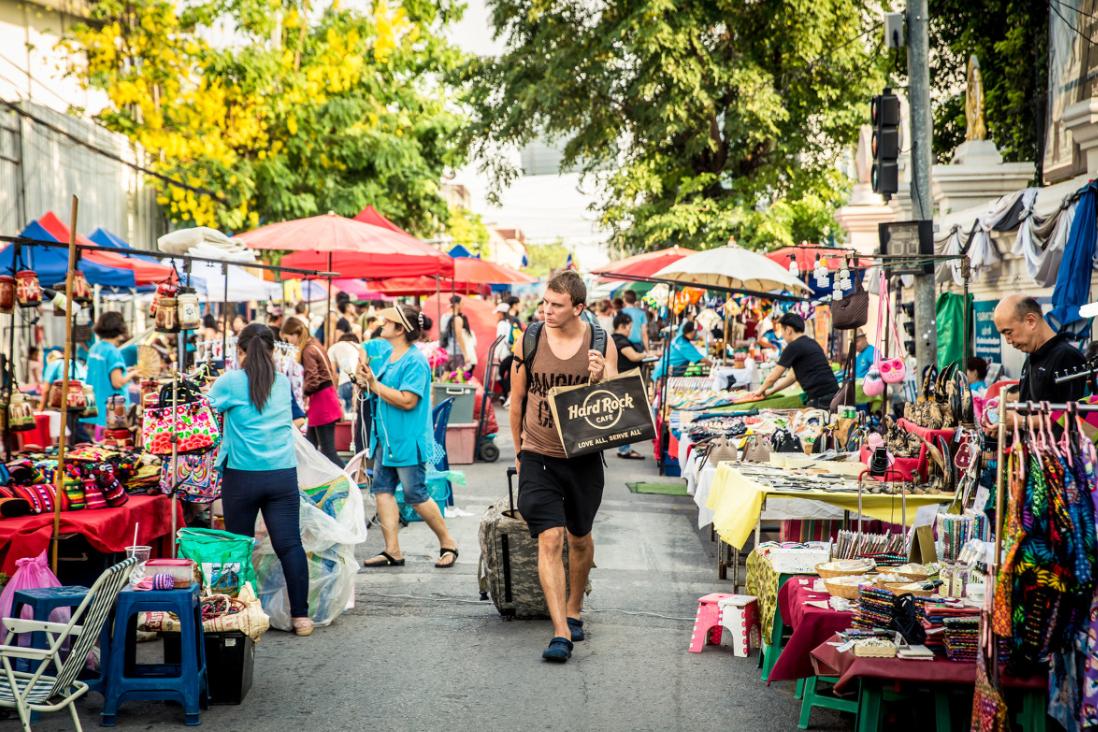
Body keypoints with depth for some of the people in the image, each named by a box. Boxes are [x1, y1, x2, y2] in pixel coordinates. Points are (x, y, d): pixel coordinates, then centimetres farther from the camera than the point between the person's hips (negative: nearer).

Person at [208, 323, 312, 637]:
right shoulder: (283, 383, 8)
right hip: (283, 473, 2)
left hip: (243, 475, -2)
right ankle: (300, 616, -1)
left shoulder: (231, 382, -4)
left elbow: (210, 405, 12)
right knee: (290, 544, 0)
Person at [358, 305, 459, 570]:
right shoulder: (390, 356, 11)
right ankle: (392, 551, 11)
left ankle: (448, 543, 14)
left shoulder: (415, 361, -17)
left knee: (415, 495, -2)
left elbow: (408, 400, -25)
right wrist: (365, 380, 0)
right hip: (386, 438, 9)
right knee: (382, 489, 6)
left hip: (408, 440, -9)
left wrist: (374, 384, -20)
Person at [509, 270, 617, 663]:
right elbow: (517, 400, 9)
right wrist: (520, 450, 16)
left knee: (579, 538, 18)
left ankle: (574, 608, 41)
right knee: (549, 539, -14)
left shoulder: (602, 344, -5)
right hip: (539, 457, -1)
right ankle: (561, 632, -16)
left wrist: (599, 379, -23)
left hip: (584, 457, 1)